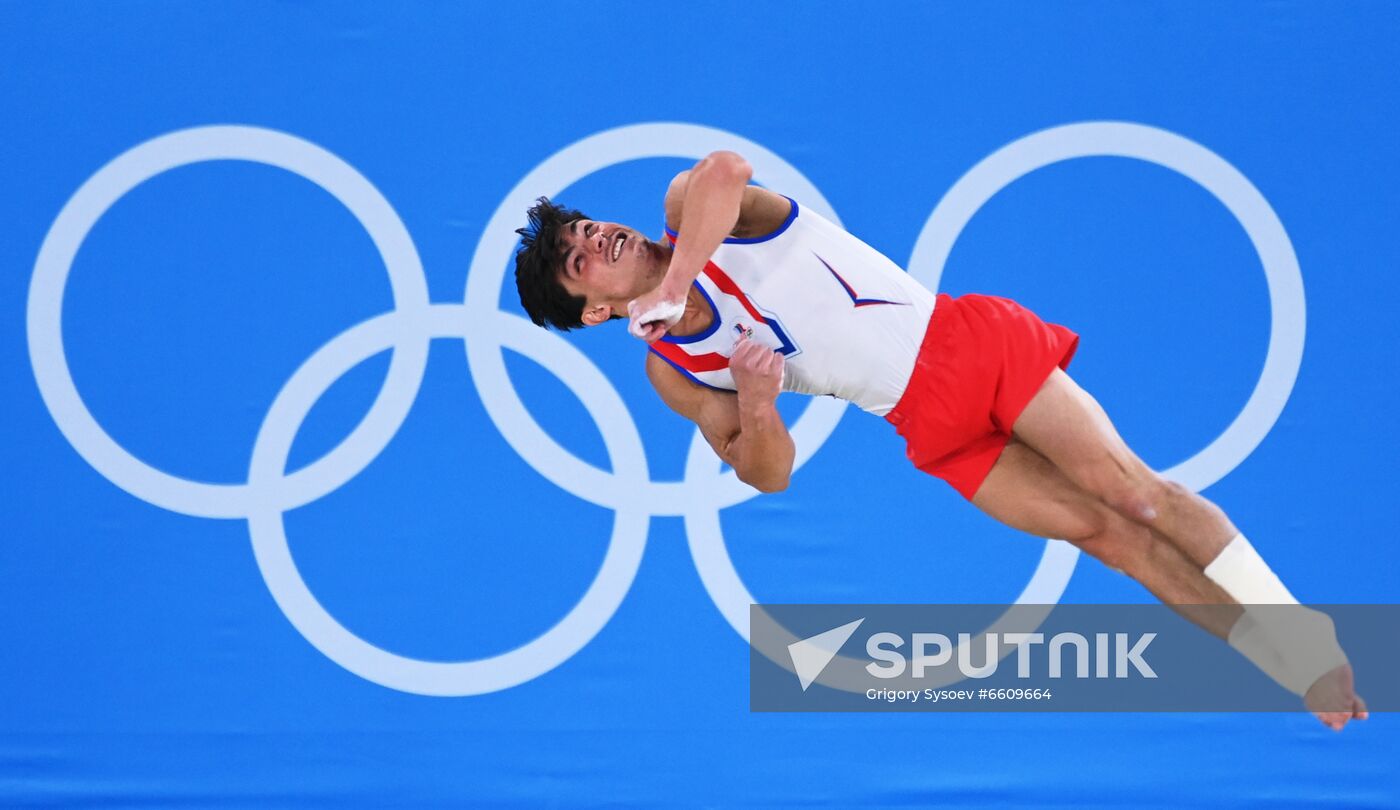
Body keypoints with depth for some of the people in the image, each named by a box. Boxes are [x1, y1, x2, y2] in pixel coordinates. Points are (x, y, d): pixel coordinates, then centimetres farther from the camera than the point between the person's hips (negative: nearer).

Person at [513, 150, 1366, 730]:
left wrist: (672, 286, -33)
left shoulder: (690, 204, -6)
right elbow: (768, 474, 6)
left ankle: (1310, 637, -5)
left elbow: (726, 169, -31)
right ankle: (1307, 668, -3)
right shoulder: (674, 371, 4)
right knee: (1104, 534, -7)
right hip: (935, 431, 2)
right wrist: (755, 409, -16)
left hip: (968, 339, -2)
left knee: (1134, 490, -12)